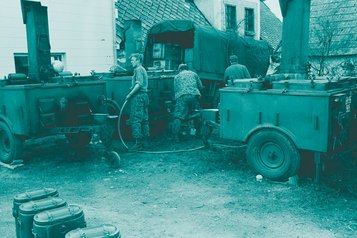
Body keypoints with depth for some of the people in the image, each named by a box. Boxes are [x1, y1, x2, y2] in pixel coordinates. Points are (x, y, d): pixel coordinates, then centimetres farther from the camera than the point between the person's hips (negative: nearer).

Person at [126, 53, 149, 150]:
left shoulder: (138, 69, -10)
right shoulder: (143, 69, 21)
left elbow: (139, 84, -21)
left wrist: (130, 94, -17)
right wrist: (133, 87, 17)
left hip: (138, 96, -10)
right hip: (144, 95, 10)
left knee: (136, 119, -8)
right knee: (144, 119, 11)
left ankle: (139, 143, -8)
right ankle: (144, 141, 17)